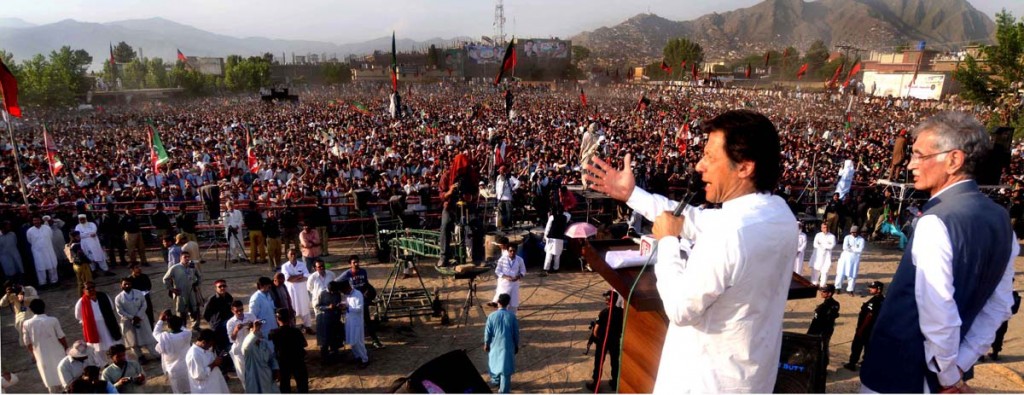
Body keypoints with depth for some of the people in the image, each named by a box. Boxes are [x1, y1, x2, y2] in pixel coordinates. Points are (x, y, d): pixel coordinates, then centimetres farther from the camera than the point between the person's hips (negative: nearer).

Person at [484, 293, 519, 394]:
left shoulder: (492, 316, -14)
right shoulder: (512, 316, -12)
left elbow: (488, 332, -7)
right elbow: (516, 333, -5)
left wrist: (486, 344, 9)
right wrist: (516, 345, 9)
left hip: (495, 345, 1)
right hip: (508, 346, -1)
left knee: (494, 362, 25)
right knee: (506, 366, 7)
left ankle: (495, 381, 46)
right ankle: (503, 390, 11)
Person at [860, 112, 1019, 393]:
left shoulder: (936, 223, -24)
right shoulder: (999, 218, 2)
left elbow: (938, 314, -26)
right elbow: (999, 305, 7)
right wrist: (959, 366, 5)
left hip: (898, 372, -7)